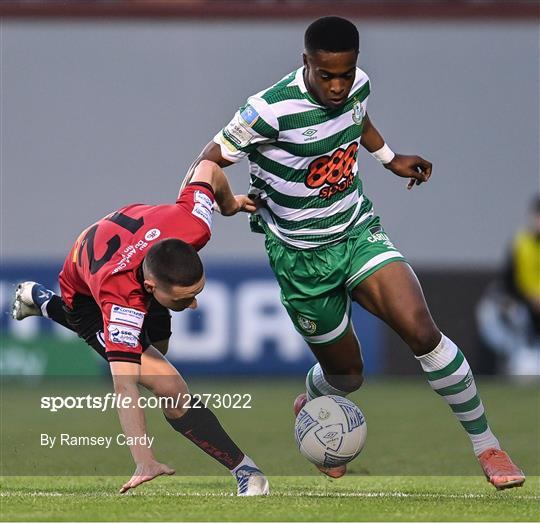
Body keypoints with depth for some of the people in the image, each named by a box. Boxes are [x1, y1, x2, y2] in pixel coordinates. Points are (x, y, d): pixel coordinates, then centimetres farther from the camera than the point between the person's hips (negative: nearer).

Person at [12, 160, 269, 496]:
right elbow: (124, 384, -53)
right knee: (171, 391, -23)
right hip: (85, 298, -6)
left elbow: (208, 168, -20)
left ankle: (41, 300, 54)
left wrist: (230, 203, 3)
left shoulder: (192, 225, -41)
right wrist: (144, 461, -63)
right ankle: (245, 470, -8)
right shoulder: (121, 301, -49)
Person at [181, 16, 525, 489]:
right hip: (302, 258, -3)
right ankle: (309, 407, 49)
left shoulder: (358, 85, -7)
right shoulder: (271, 112, -25)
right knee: (346, 372, 9)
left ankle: (488, 448, -6)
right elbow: (211, 160, -15)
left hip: (359, 233, 3)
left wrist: (390, 159, 30)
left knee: (422, 332, -18)